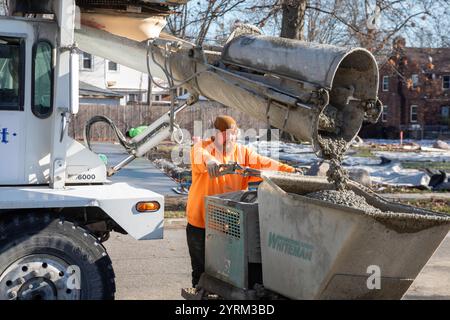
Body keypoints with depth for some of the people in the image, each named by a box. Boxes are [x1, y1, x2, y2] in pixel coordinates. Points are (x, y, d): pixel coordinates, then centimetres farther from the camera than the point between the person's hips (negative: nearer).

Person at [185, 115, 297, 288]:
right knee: (201, 271, 8)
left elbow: (262, 163, -5)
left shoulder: (243, 152, 6)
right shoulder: (203, 146, -6)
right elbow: (199, 153, -29)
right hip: (201, 224, -3)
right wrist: (209, 160, -52)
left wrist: (290, 171, -19)